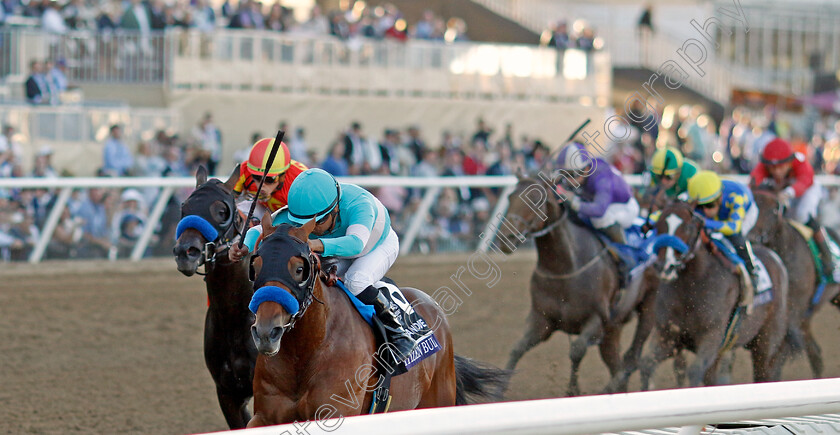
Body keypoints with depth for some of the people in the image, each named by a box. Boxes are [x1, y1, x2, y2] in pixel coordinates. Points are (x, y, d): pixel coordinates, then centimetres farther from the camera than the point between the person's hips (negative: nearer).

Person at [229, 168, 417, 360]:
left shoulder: (359, 204, -45)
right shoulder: (295, 215, -31)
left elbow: (355, 243, -62)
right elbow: (259, 231, -30)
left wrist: (318, 245, -79)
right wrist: (245, 247, -53)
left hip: (381, 245, -5)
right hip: (338, 253, 5)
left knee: (356, 281, -34)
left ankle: (395, 330, -14)